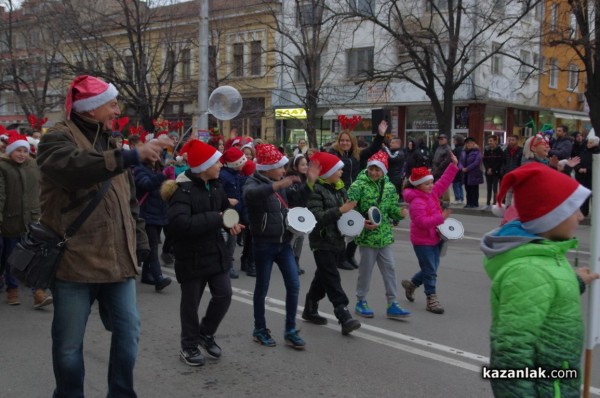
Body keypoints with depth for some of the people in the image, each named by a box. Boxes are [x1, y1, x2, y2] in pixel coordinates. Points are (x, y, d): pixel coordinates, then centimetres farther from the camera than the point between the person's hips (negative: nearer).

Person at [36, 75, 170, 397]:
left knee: (128, 330, 9)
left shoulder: (109, 143, 17)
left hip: (117, 258, 6)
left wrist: (139, 240, 14)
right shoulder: (58, 138, -6)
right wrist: (131, 156, -40)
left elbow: (129, 200, 21)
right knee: (69, 343, 6)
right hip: (75, 259, -6)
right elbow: (73, 168, -32)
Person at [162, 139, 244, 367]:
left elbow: (226, 208, 24)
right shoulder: (184, 190, -20)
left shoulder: (215, 187, 5)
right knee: (191, 303, 6)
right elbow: (178, 223, -35)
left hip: (216, 251, 7)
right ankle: (189, 347, 24)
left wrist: (231, 223, 0)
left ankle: (206, 334, 30)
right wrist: (215, 219, -29)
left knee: (223, 295, 7)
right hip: (192, 257, -7)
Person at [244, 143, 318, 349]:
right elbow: (250, 195, -39)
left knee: (293, 286, 3)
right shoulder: (253, 183, -13)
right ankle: (260, 330, 23)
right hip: (264, 245, -6)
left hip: (284, 243, 6)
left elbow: (300, 201, 16)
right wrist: (277, 185, -51)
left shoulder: (280, 184, 9)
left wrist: (310, 182, 2)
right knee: (262, 288, 6)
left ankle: (290, 331, 15)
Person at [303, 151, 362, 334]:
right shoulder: (316, 190, -15)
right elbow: (317, 217, -24)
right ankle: (344, 317, -13)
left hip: (336, 240, 8)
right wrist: (340, 211, -28)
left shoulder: (339, 188, 11)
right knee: (333, 280, -10)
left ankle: (310, 310, 31)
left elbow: (346, 209, 20)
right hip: (322, 241, -8)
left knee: (322, 277, 17)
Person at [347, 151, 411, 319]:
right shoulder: (358, 185, -9)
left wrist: (400, 213, -10)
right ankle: (361, 302, 23)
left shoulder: (390, 187, 5)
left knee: (390, 269, 6)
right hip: (366, 236, -4)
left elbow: (392, 210, 11)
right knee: (366, 270, 6)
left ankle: (392, 305, 14)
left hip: (385, 236, 5)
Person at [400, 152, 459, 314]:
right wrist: (441, 217, -32)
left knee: (431, 268, 18)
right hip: (423, 241, -9)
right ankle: (432, 299, 9)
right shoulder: (417, 202, -23)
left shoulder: (432, 192, 4)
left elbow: (444, 181, 8)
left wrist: (454, 165, 2)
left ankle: (411, 283, 38)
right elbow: (422, 222, -29)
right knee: (430, 271, -2)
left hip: (435, 237, 9)